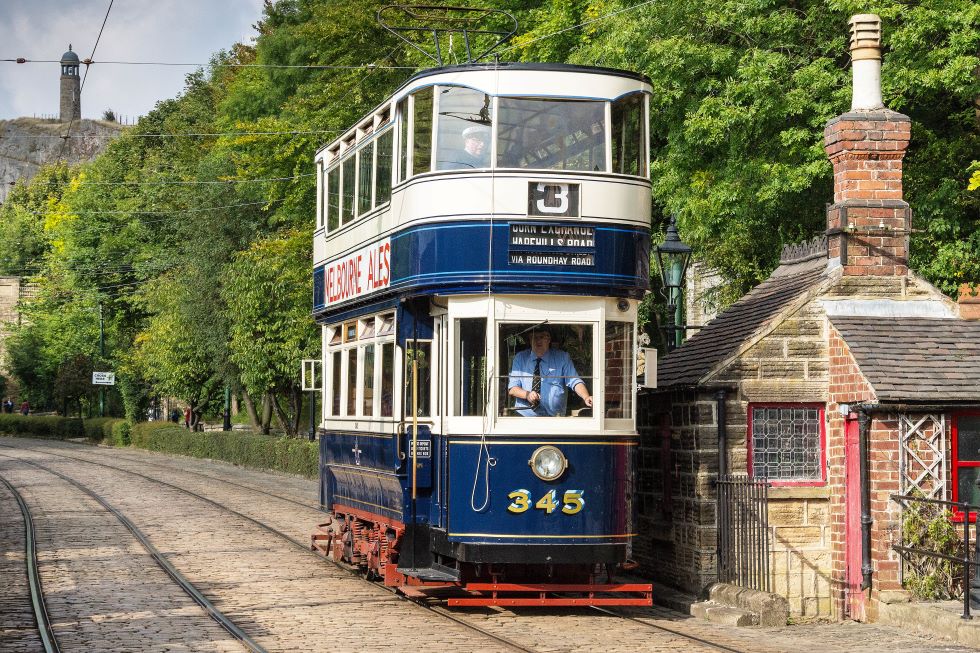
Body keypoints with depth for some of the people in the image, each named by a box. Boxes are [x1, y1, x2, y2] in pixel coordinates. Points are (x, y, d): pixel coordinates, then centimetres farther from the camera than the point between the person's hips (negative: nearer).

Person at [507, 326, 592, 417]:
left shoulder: (562, 358, 8)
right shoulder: (520, 358, 10)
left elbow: (575, 381, -2)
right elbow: (512, 389, 6)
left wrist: (586, 398, -23)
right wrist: (527, 394, -16)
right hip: (524, 415, 1)